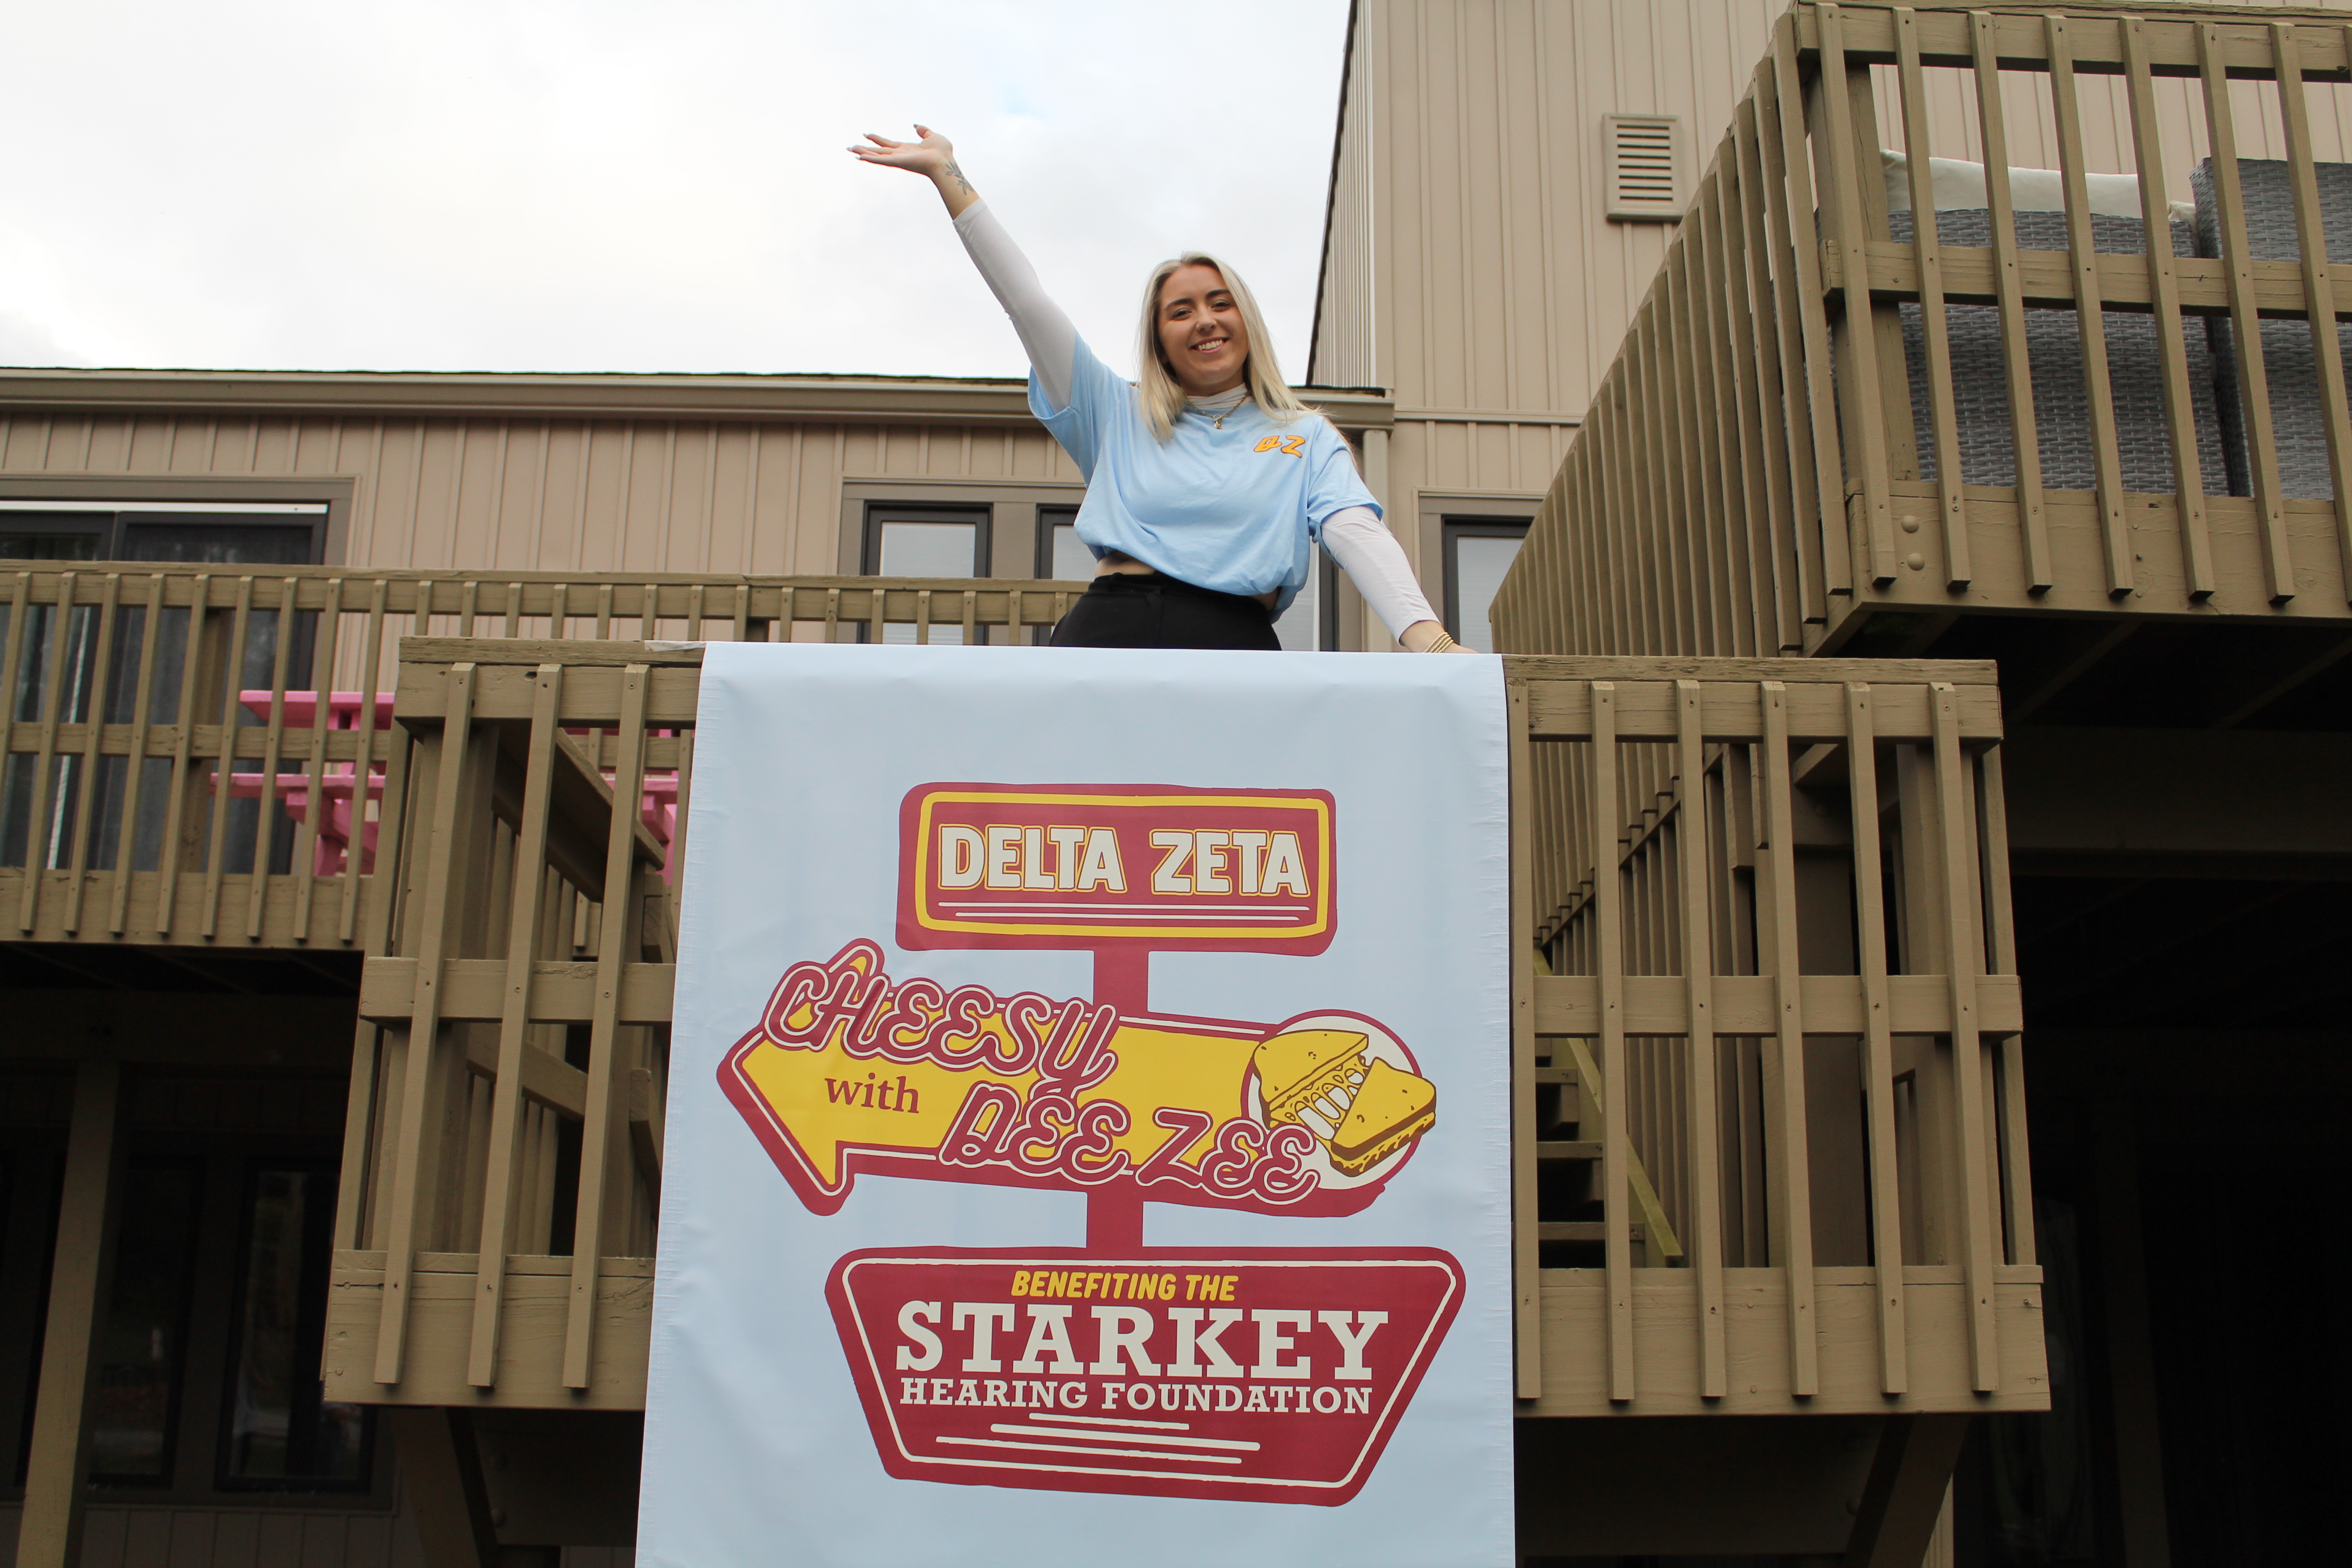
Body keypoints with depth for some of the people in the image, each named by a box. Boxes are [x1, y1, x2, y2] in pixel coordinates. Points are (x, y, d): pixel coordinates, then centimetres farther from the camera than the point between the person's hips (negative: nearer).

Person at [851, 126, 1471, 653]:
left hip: (1233, 644, -1)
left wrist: (1430, 641, -16)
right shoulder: (1120, 418, 23)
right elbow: (1027, 303, 21)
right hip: (1108, 631, 1)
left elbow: (1357, 532, 2)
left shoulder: (1306, 437, 18)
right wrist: (947, 174, 19)